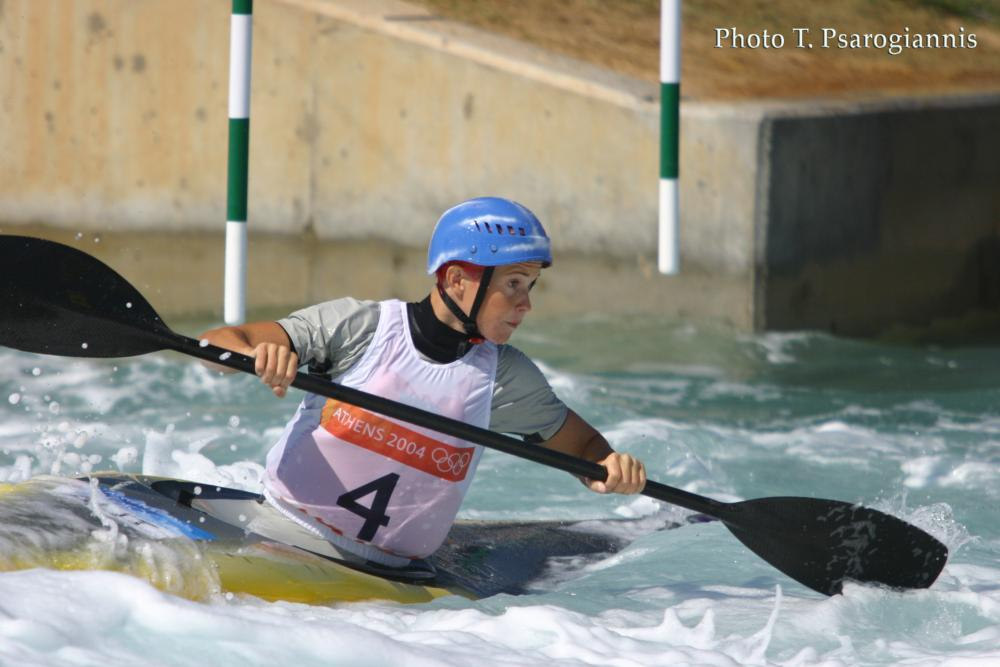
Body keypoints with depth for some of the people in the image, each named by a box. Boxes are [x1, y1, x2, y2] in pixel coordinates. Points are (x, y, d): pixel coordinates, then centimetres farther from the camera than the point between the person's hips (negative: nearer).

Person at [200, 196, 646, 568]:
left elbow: (580, 444, 19)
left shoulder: (506, 376, 6)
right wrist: (257, 356, -30)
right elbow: (216, 343, -6)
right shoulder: (359, 327, -4)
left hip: (386, 572, 3)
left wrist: (608, 467, -5)